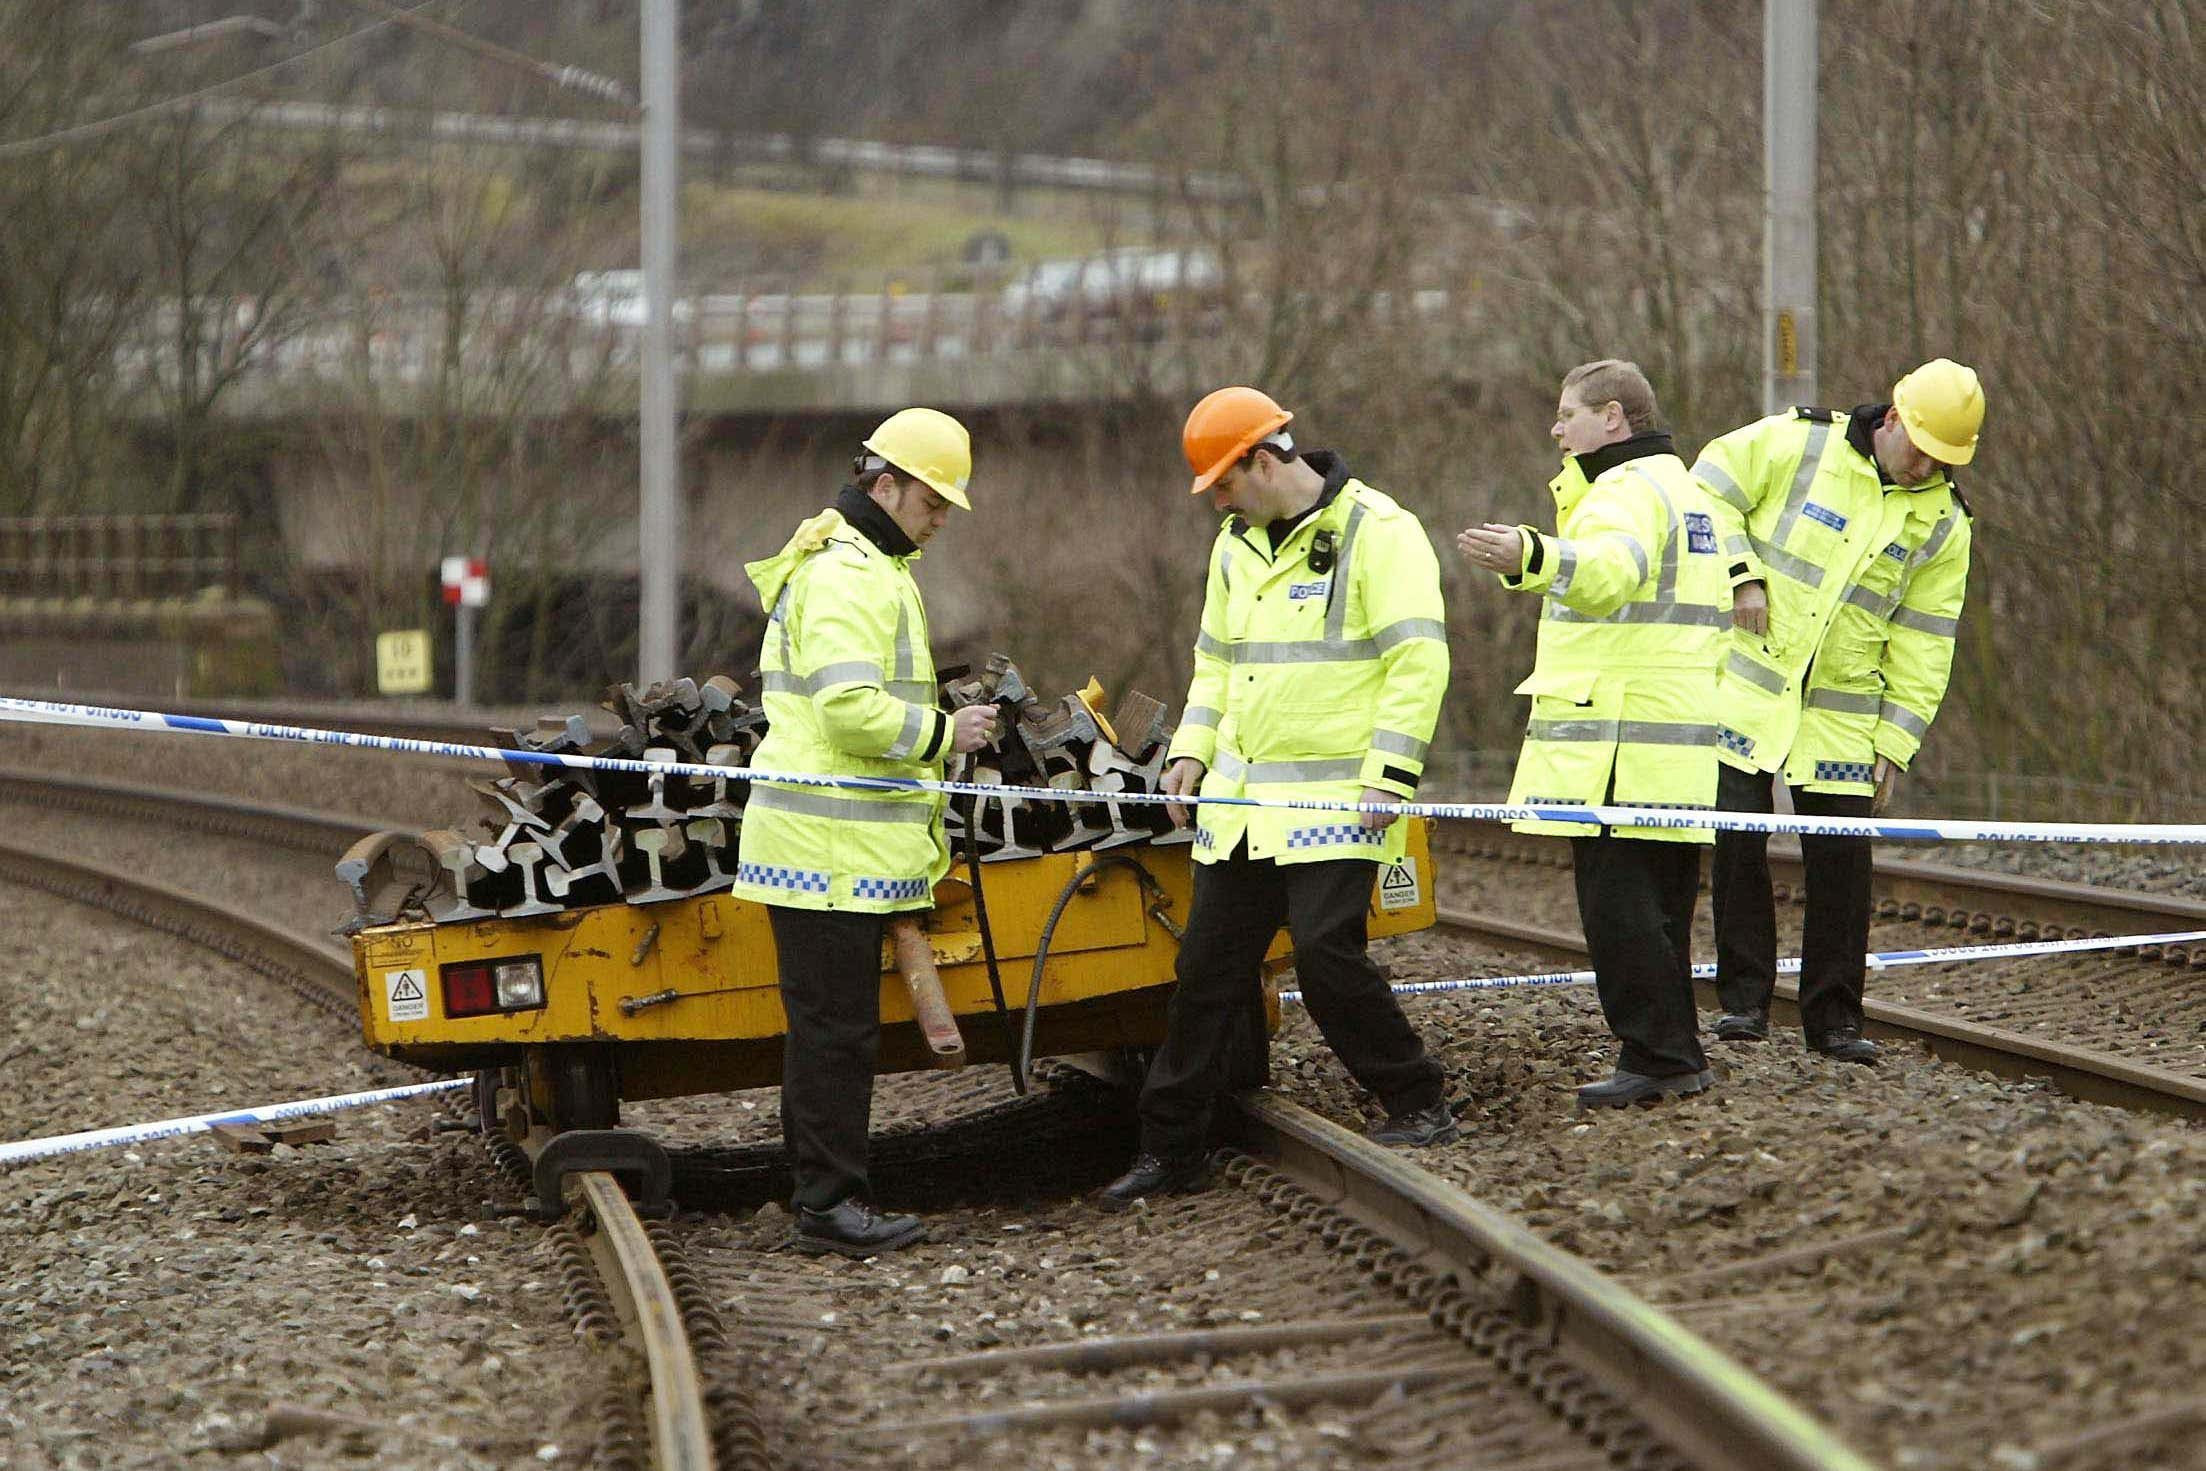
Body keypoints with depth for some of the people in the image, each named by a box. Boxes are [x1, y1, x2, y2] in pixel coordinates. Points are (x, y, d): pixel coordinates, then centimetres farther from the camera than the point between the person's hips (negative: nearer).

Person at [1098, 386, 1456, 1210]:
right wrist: (1191, 751, 11)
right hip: (1240, 799, 8)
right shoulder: (1236, 545, 15)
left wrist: (1391, 771, -20)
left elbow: (1418, 659, -15)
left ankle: (1418, 1106, 2)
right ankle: (1170, 1149, 14)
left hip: (1335, 803, -7)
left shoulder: (1376, 532, -10)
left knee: (1327, 955, -16)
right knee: (1209, 965, 7)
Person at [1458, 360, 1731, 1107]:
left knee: (1618, 906, -9)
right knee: (1654, 906, 13)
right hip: (1676, 737, 10)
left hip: (1619, 752, -10)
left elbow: (1611, 570, -36)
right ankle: (1673, 1056, 16)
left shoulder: (1626, 491, -12)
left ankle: (1659, 1057, -9)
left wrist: (1532, 558, -54)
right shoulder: (1683, 489, 23)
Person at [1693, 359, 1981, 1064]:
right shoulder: (1794, 443, -7)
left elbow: (1923, 647, 5)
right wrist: (1739, 575, -11)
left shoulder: (1942, 524, 2)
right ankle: (1743, 997, 9)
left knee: (1842, 855, -1)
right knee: (1737, 841, -3)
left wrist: (1894, 744, 1)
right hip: (1744, 687, -2)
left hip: (1841, 713, 2)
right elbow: (1708, 491, 1)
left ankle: (1834, 1016, 10)